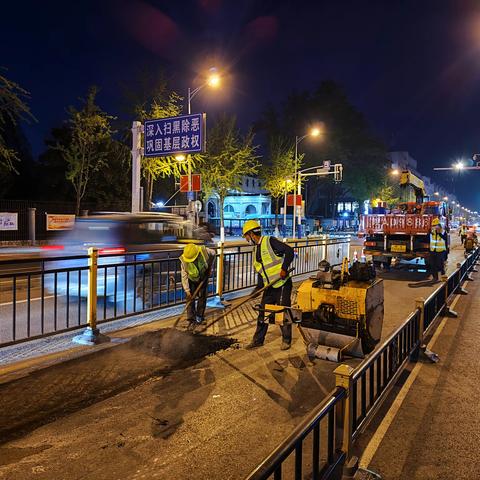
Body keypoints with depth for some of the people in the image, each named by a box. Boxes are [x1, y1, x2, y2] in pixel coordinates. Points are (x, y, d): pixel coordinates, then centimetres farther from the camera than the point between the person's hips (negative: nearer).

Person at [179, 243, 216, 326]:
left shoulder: (204, 251, -31)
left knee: (202, 297, 4)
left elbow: (213, 254, -8)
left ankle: (199, 316, 19)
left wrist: (210, 268, -7)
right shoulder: (184, 261, -32)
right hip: (192, 280, -1)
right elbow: (184, 276, -27)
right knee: (190, 298, -7)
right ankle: (191, 318, 2)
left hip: (203, 278, 1)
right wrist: (187, 290, -30)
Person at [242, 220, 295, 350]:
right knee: (263, 313, 11)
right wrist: (258, 288, 9)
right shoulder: (256, 249, 13)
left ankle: (287, 340, 20)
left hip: (282, 284, -8)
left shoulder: (269, 241, -13)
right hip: (269, 287, 8)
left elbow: (289, 251, -20)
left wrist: (284, 268, -28)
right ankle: (258, 340, 23)